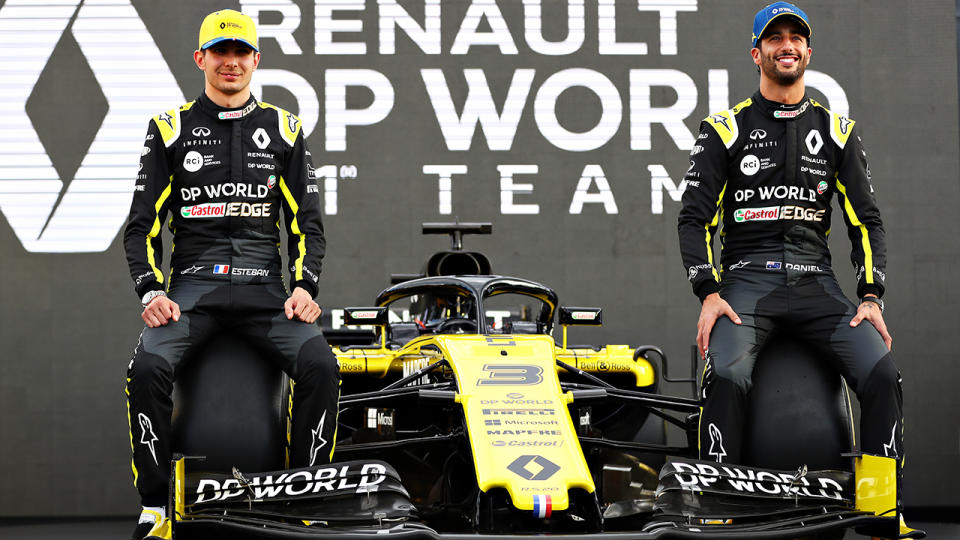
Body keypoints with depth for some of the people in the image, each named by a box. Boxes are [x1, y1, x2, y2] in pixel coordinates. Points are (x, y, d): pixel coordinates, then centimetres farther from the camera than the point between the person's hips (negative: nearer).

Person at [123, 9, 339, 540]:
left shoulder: (283, 130, 14)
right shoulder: (170, 129, 11)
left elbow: (307, 222, 14)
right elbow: (142, 224, 10)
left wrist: (304, 286, -4)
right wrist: (151, 292, -7)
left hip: (263, 286, 1)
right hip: (192, 282, -1)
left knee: (320, 365, -28)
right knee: (149, 366, -31)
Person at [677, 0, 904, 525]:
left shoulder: (837, 130, 15)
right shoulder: (726, 128, 8)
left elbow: (866, 220, 14)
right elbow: (694, 216, 5)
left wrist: (871, 296, 0)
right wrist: (709, 293, -9)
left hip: (815, 282, 2)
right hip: (746, 279, -2)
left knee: (882, 372, -21)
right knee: (727, 375, -32)